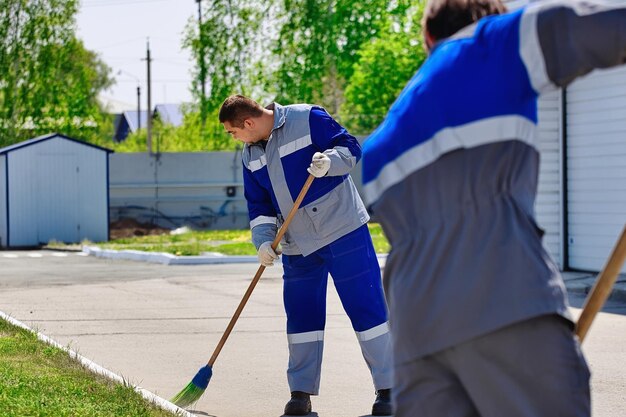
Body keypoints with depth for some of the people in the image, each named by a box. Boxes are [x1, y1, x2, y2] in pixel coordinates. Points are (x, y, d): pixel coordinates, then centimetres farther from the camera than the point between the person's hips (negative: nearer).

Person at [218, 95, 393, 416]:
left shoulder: (307, 119, -11)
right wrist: (263, 240, -2)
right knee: (301, 315, 7)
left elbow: (350, 148, -9)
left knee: (366, 307, -5)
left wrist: (329, 161, -29)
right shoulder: (251, 155, 9)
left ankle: (387, 390, 0)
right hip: (297, 245, 6)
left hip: (342, 230, -6)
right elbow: (258, 204, 13)